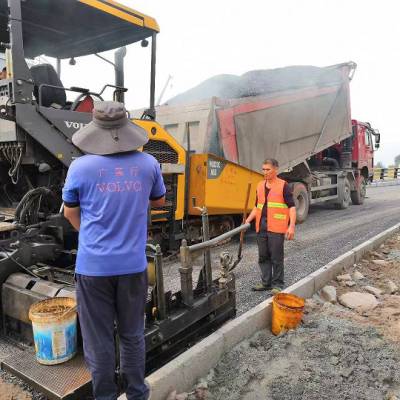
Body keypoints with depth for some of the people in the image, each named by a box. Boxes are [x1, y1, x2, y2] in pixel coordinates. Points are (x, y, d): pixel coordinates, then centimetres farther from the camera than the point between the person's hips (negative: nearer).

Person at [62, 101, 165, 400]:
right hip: (133, 264, 2)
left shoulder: (80, 167, -9)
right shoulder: (148, 164, -6)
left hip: (93, 266, -2)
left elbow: (71, 213, 6)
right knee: (133, 335, 19)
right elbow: (159, 201, 12)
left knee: (99, 339, 14)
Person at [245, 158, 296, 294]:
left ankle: (277, 285, 12)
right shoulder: (260, 185, 15)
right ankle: (266, 282, 23)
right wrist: (248, 220, 11)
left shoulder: (283, 186, -3)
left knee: (276, 257, 1)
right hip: (261, 227, 6)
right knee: (263, 256, 11)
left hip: (276, 227, -6)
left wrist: (292, 226, -16)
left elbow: (292, 207, -6)